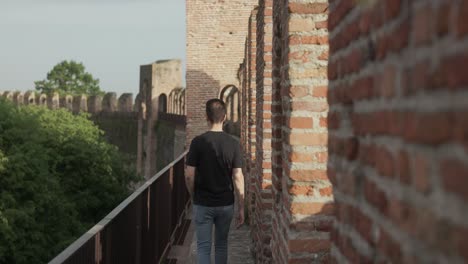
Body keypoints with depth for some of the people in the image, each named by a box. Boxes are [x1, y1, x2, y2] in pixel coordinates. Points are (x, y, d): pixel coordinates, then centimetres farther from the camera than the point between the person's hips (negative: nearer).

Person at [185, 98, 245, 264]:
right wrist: (241, 207, 0)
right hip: (226, 204, 2)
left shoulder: (198, 142, -11)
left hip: (203, 204, -2)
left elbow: (189, 176, -10)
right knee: (221, 244, 18)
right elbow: (238, 177, -7)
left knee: (203, 247, 4)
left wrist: (194, 197, 9)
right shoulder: (233, 144, -6)